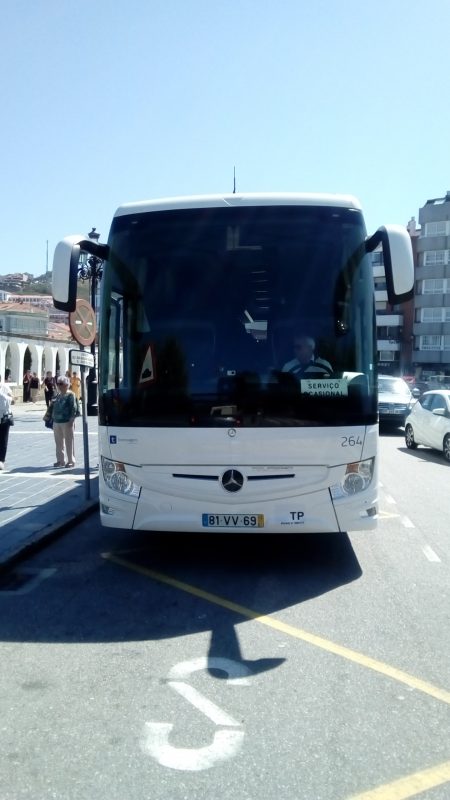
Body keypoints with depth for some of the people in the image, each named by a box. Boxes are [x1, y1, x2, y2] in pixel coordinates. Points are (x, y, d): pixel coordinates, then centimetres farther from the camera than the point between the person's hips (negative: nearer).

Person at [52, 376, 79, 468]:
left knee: (69, 442, -2)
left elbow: (74, 408, -12)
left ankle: (71, 461, 4)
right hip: (57, 422, 8)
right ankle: (60, 460, 20)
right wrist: (53, 419, 16)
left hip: (67, 422, -7)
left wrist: (71, 420, -18)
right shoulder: (58, 395, 16)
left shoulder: (70, 395, -6)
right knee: (59, 442, 11)